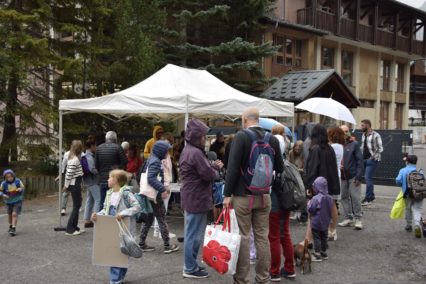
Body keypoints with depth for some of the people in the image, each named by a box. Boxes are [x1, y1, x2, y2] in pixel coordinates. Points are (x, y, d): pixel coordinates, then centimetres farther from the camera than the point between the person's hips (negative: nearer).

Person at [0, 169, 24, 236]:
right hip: (9, 201, 2)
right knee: (10, 215, 17)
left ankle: (13, 229, -13)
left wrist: (20, 189, -24)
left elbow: (23, 188, -2)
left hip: (17, 201, -2)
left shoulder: (18, 181, -16)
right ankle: (10, 226, 41)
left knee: (14, 214, -16)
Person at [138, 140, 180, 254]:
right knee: (162, 220, -1)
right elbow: (151, 179, -26)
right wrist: (162, 189, -29)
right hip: (155, 196, -9)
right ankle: (167, 246, 6)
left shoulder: (151, 160, 12)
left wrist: (163, 187, 14)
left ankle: (142, 244, 19)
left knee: (148, 219, 14)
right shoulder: (155, 161, -16)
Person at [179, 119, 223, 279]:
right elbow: (208, 174, -19)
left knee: (191, 234, 17)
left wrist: (213, 166, 7)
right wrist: (215, 169, 1)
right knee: (194, 235, -2)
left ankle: (190, 264, 27)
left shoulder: (187, 151, 13)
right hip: (197, 199, -11)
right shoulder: (196, 153, -20)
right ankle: (190, 269, 5)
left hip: (191, 198, 11)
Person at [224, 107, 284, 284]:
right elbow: (279, 168, 9)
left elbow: (233, 167, -15)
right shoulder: (272, 139, 3)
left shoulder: (241, 136, -11)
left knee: (243, 237, 3)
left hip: (243, 195, -4)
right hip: (264, 196, 4)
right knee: (262, 236, 11)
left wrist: (227, 194, -11)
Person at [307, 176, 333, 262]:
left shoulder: (316, 199, -23)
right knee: (324, 237, 17)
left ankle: (317, 254, 5)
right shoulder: (329, 198, -1)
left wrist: (309, 204, 0)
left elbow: (311, 210, -18)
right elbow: (330, 210, 7)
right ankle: (324, 253, 28)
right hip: (325, 222, 7)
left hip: (316, 223, -7)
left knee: (317, 238, 2)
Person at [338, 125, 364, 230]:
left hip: (353, 176, -3)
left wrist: (358, 176, -11)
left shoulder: (354, 144, -3)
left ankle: (358, 219, 6)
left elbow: (359, 160, -6)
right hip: (342, 176, 4)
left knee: (355, 198, -3)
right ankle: (348, 218, 19)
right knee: (344, 197, 9)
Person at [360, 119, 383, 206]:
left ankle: (367, 199, -9)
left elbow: (380, 148, -11)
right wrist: (361, 155, 11)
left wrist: (373, 157, -15)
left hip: (372, 160, -8)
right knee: (367, 178, 12)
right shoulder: (363, 135, 13)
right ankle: (372, 196, 26)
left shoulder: (375, 135, -10)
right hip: (364, 159, 8)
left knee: (368, 178, -12)